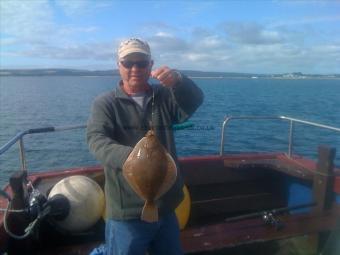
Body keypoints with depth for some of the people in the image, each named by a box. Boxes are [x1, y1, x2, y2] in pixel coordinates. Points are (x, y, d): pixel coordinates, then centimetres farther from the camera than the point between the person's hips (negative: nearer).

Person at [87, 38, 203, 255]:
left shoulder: (165, 96, 4)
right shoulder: (105, 103, -4)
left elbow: (195, 100, -14)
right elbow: (97, 140, -19)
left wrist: (179, 80, -36)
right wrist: (128, 155, -40)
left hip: (166, 208, 4)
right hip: (126, 213, -3)